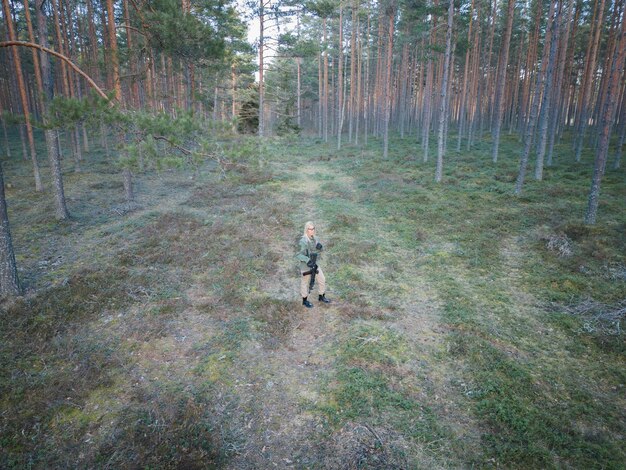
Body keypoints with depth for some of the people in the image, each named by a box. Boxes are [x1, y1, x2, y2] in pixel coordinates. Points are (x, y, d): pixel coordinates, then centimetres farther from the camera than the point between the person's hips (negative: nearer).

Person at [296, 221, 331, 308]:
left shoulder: (315, 238, -1)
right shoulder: (303, 241, -22)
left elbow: (320, 250, 9)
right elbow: (299, 255, -23)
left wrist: (319, 247, -14)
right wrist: (308, 260, -37)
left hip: (314, 264, 7)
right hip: (306, 265, -7)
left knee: (322, 280, 15)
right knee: (305, 283, 10)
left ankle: (321, 297, 35)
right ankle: (305, 301, 28)